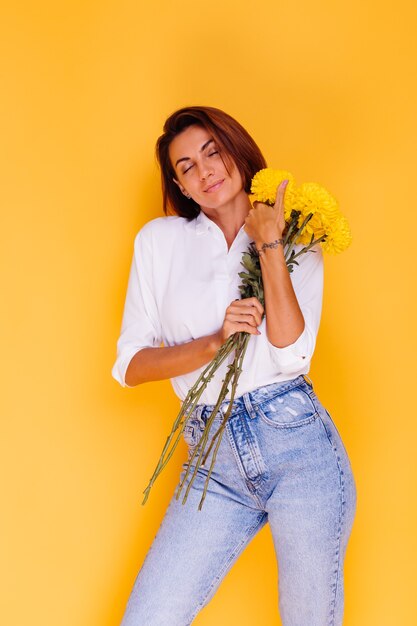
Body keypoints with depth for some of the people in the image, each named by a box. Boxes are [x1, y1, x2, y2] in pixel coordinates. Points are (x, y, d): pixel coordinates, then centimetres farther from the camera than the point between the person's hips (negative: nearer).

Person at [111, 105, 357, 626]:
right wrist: (214, 341, -10)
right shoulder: (160, 239, 8)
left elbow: (290, 354, -11)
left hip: (299, 445, -1)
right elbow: (129, 365, 3)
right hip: (216, 463, 1)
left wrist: (269, 244, -9)